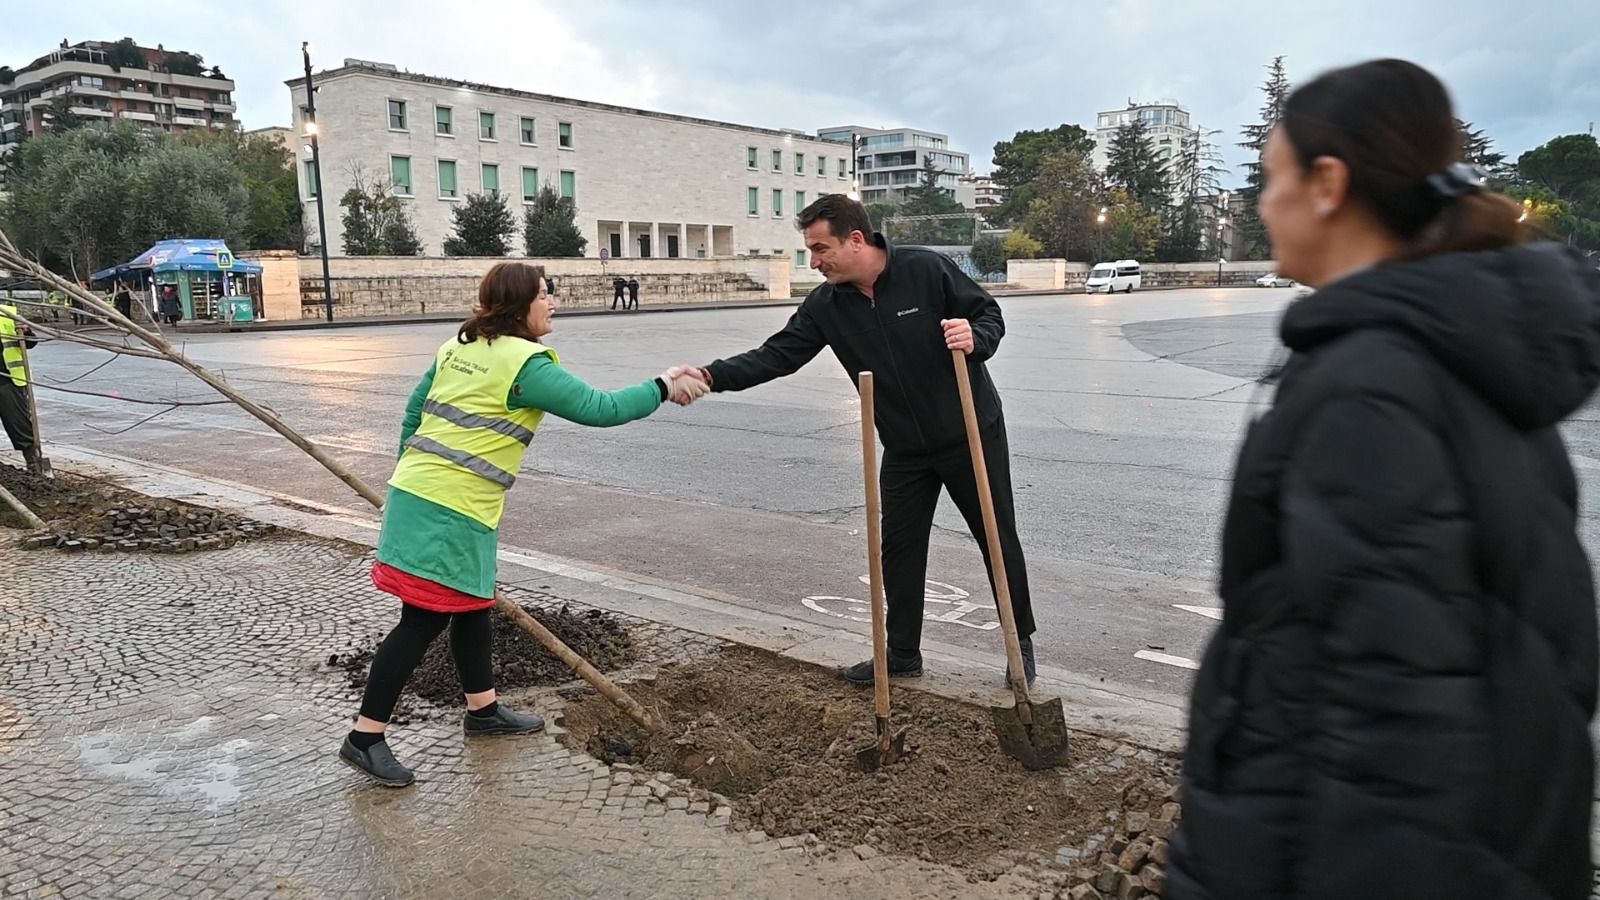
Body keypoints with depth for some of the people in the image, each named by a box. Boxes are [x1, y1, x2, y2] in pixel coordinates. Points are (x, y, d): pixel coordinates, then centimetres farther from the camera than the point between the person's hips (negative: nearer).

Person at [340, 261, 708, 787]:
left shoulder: (458, 346, 12)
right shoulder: (526, 363, -14)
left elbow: (414, 412, 18)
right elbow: (597, 408, -13)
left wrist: (414, 469, 27)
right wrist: (662, 389, -3)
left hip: (415, 492, 9)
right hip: (452, 512, -9)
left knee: (472, 606, 19)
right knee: (423, 621, -2)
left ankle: (483, 710, 32)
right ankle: (364, 738, 6)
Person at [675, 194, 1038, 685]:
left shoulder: (926, 270, -17)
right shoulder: (825, 305, -6)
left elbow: (990, 314, -8)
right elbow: (777, 355, -9)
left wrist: (974, 339, -31)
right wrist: (712, 376, -22)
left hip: (972, 433, -4)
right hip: (904, 448, 4)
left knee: (999, 539, 8)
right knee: (900, 548, 7)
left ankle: (1021, 643, 27)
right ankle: (902, 654, 23)